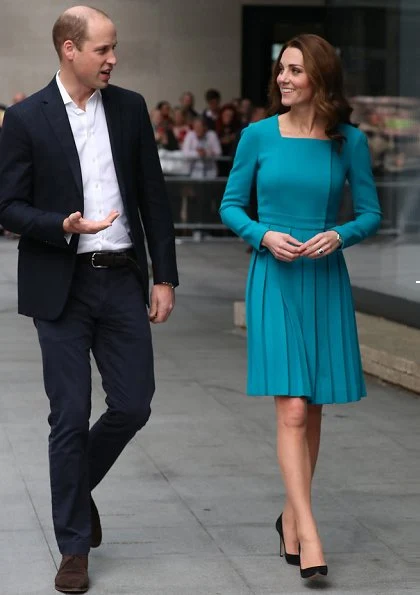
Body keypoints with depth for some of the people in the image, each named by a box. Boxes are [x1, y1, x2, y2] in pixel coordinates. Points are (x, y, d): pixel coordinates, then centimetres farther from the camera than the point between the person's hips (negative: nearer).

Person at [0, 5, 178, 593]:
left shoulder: (130, 108, 5)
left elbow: (153, 197, 7)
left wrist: (165, 277, 4)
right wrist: (63, 226, -22)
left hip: (123, 281, 3)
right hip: (62, 288, -3)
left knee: (133, 405, 4)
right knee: (70, 417, 1)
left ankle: (78, 485, 33)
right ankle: (75, 546, 13)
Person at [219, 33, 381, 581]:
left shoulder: (348, 141, 0)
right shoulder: (258, 135, -1)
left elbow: (371, 213, 5)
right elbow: (230, 206, 5)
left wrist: (340, 234, -15)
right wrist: (265, 236, -12)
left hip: (325, 280, 2)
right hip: (274, 279, -2)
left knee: (312, 410, 9)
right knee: (291, 410, -10)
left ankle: (291, 515, 26)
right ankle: (308, 534, -11)